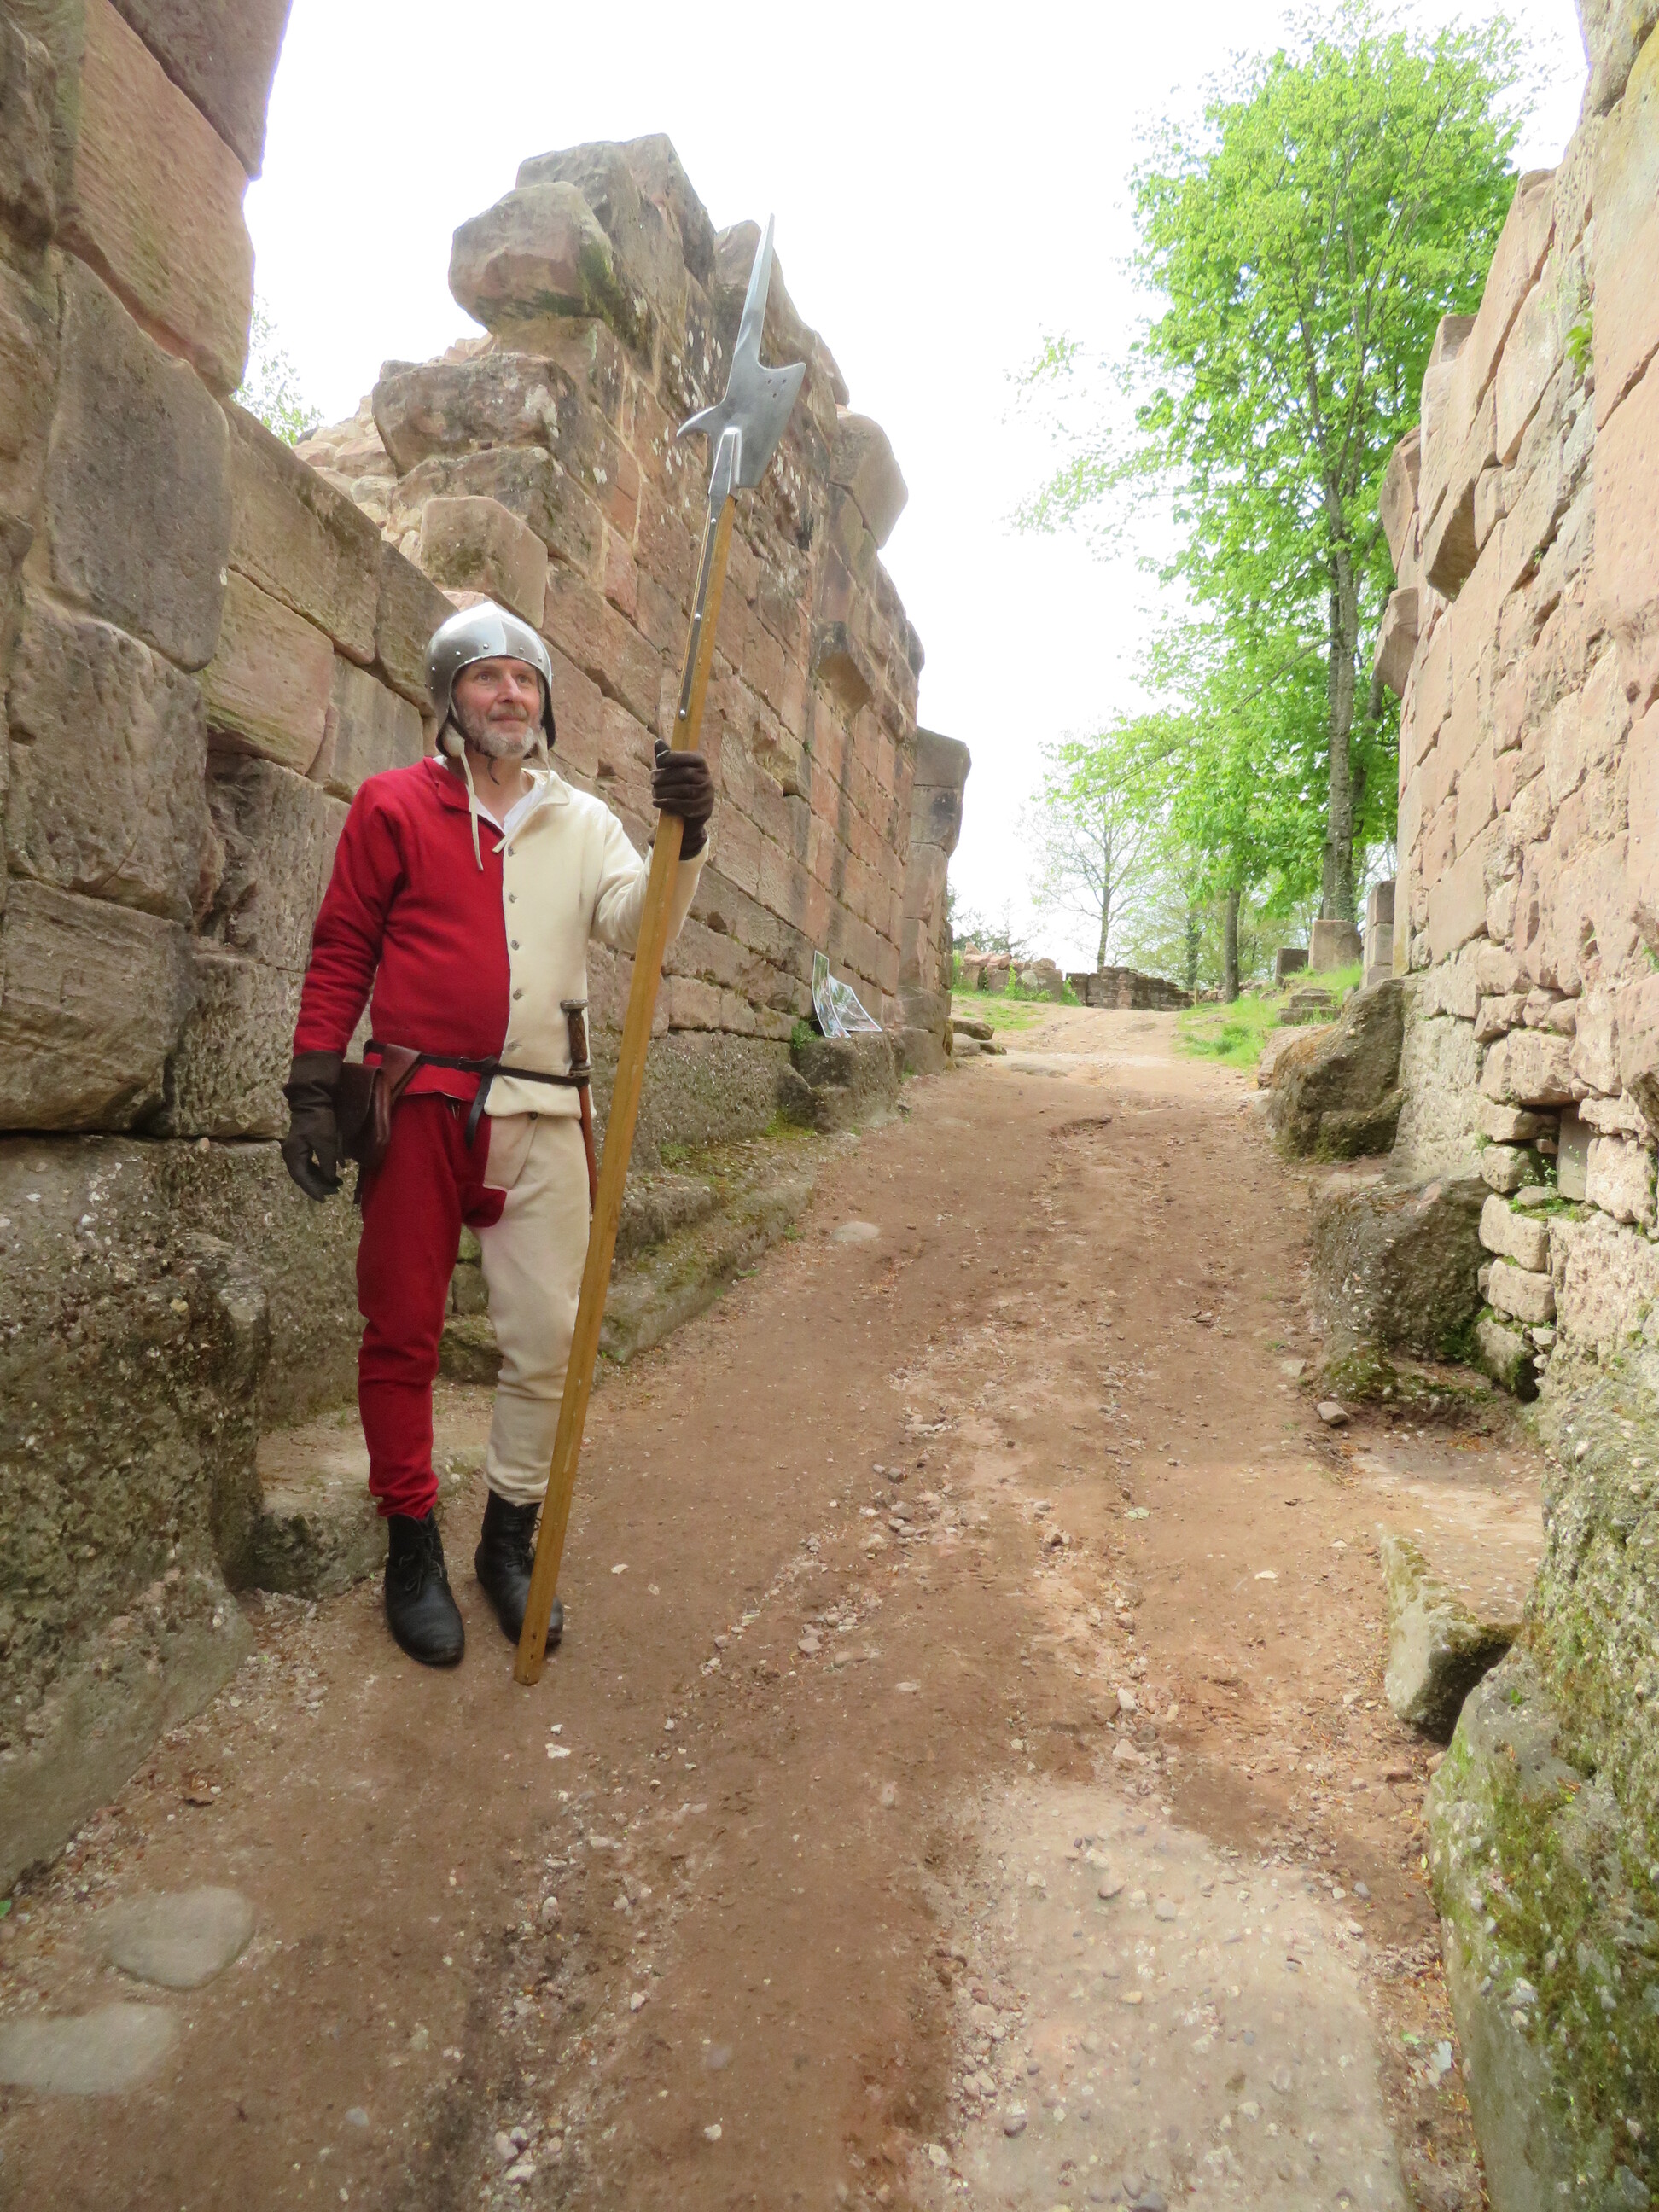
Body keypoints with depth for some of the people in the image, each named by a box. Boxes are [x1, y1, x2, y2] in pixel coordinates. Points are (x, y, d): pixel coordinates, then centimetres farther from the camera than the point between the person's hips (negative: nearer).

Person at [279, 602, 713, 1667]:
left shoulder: (582, 820, 12)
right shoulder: (396, 805, 5)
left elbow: (637, 928, -3)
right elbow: (341, 951, 4)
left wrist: (683, 843, -21)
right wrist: (314, 1087, -2)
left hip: (544, 1115, 3)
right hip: (421, 1105, -2)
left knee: (549, 1337, 5)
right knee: (404, 1334, 5)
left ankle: (512, 1538, 23)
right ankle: (413, 1547, 22)